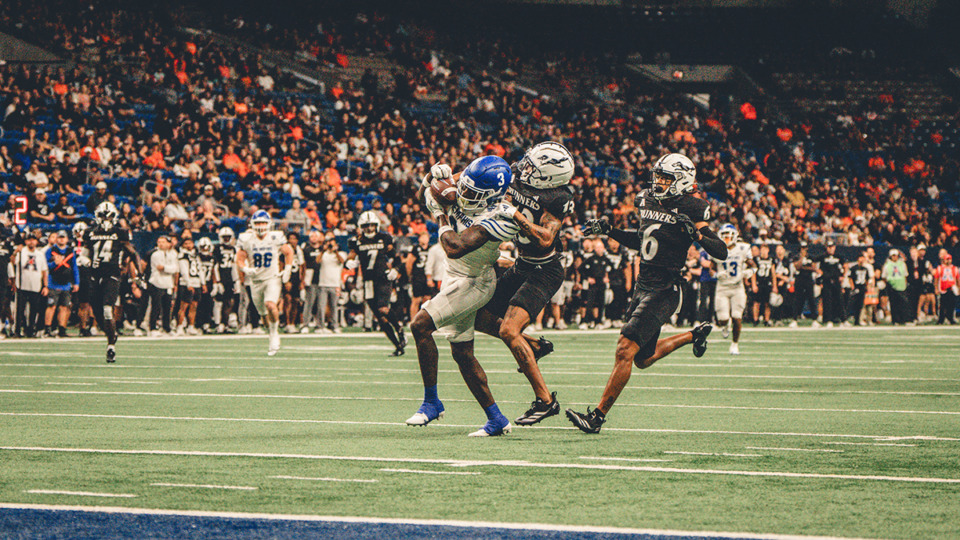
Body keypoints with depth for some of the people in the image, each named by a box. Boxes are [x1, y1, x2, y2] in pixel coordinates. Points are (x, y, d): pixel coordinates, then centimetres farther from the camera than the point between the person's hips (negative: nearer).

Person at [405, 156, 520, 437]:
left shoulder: (493, 219, -27)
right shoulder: (463, 200, -3)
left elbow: (455, 248, -35)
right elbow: (423, 197, 14)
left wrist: (443, 220, -19)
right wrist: (432, 177, -7)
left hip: (472, 283, -9)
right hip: (457, 278, 9)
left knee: (420, 326, -19)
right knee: (462, 354, 10)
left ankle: (431, 402, -8)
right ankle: (496, 419, 16)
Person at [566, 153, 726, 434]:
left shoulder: (688, 211, -11)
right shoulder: (648, 202, 9)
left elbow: (721, 252, -14)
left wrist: (696, 234, -30)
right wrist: (609, 231, 15)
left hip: (664, 292, -9)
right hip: (642, 286, 9)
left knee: (626, 349, -18)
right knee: (643, 359, 21)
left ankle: (598, 416, -15)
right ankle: (695, 334, 43)